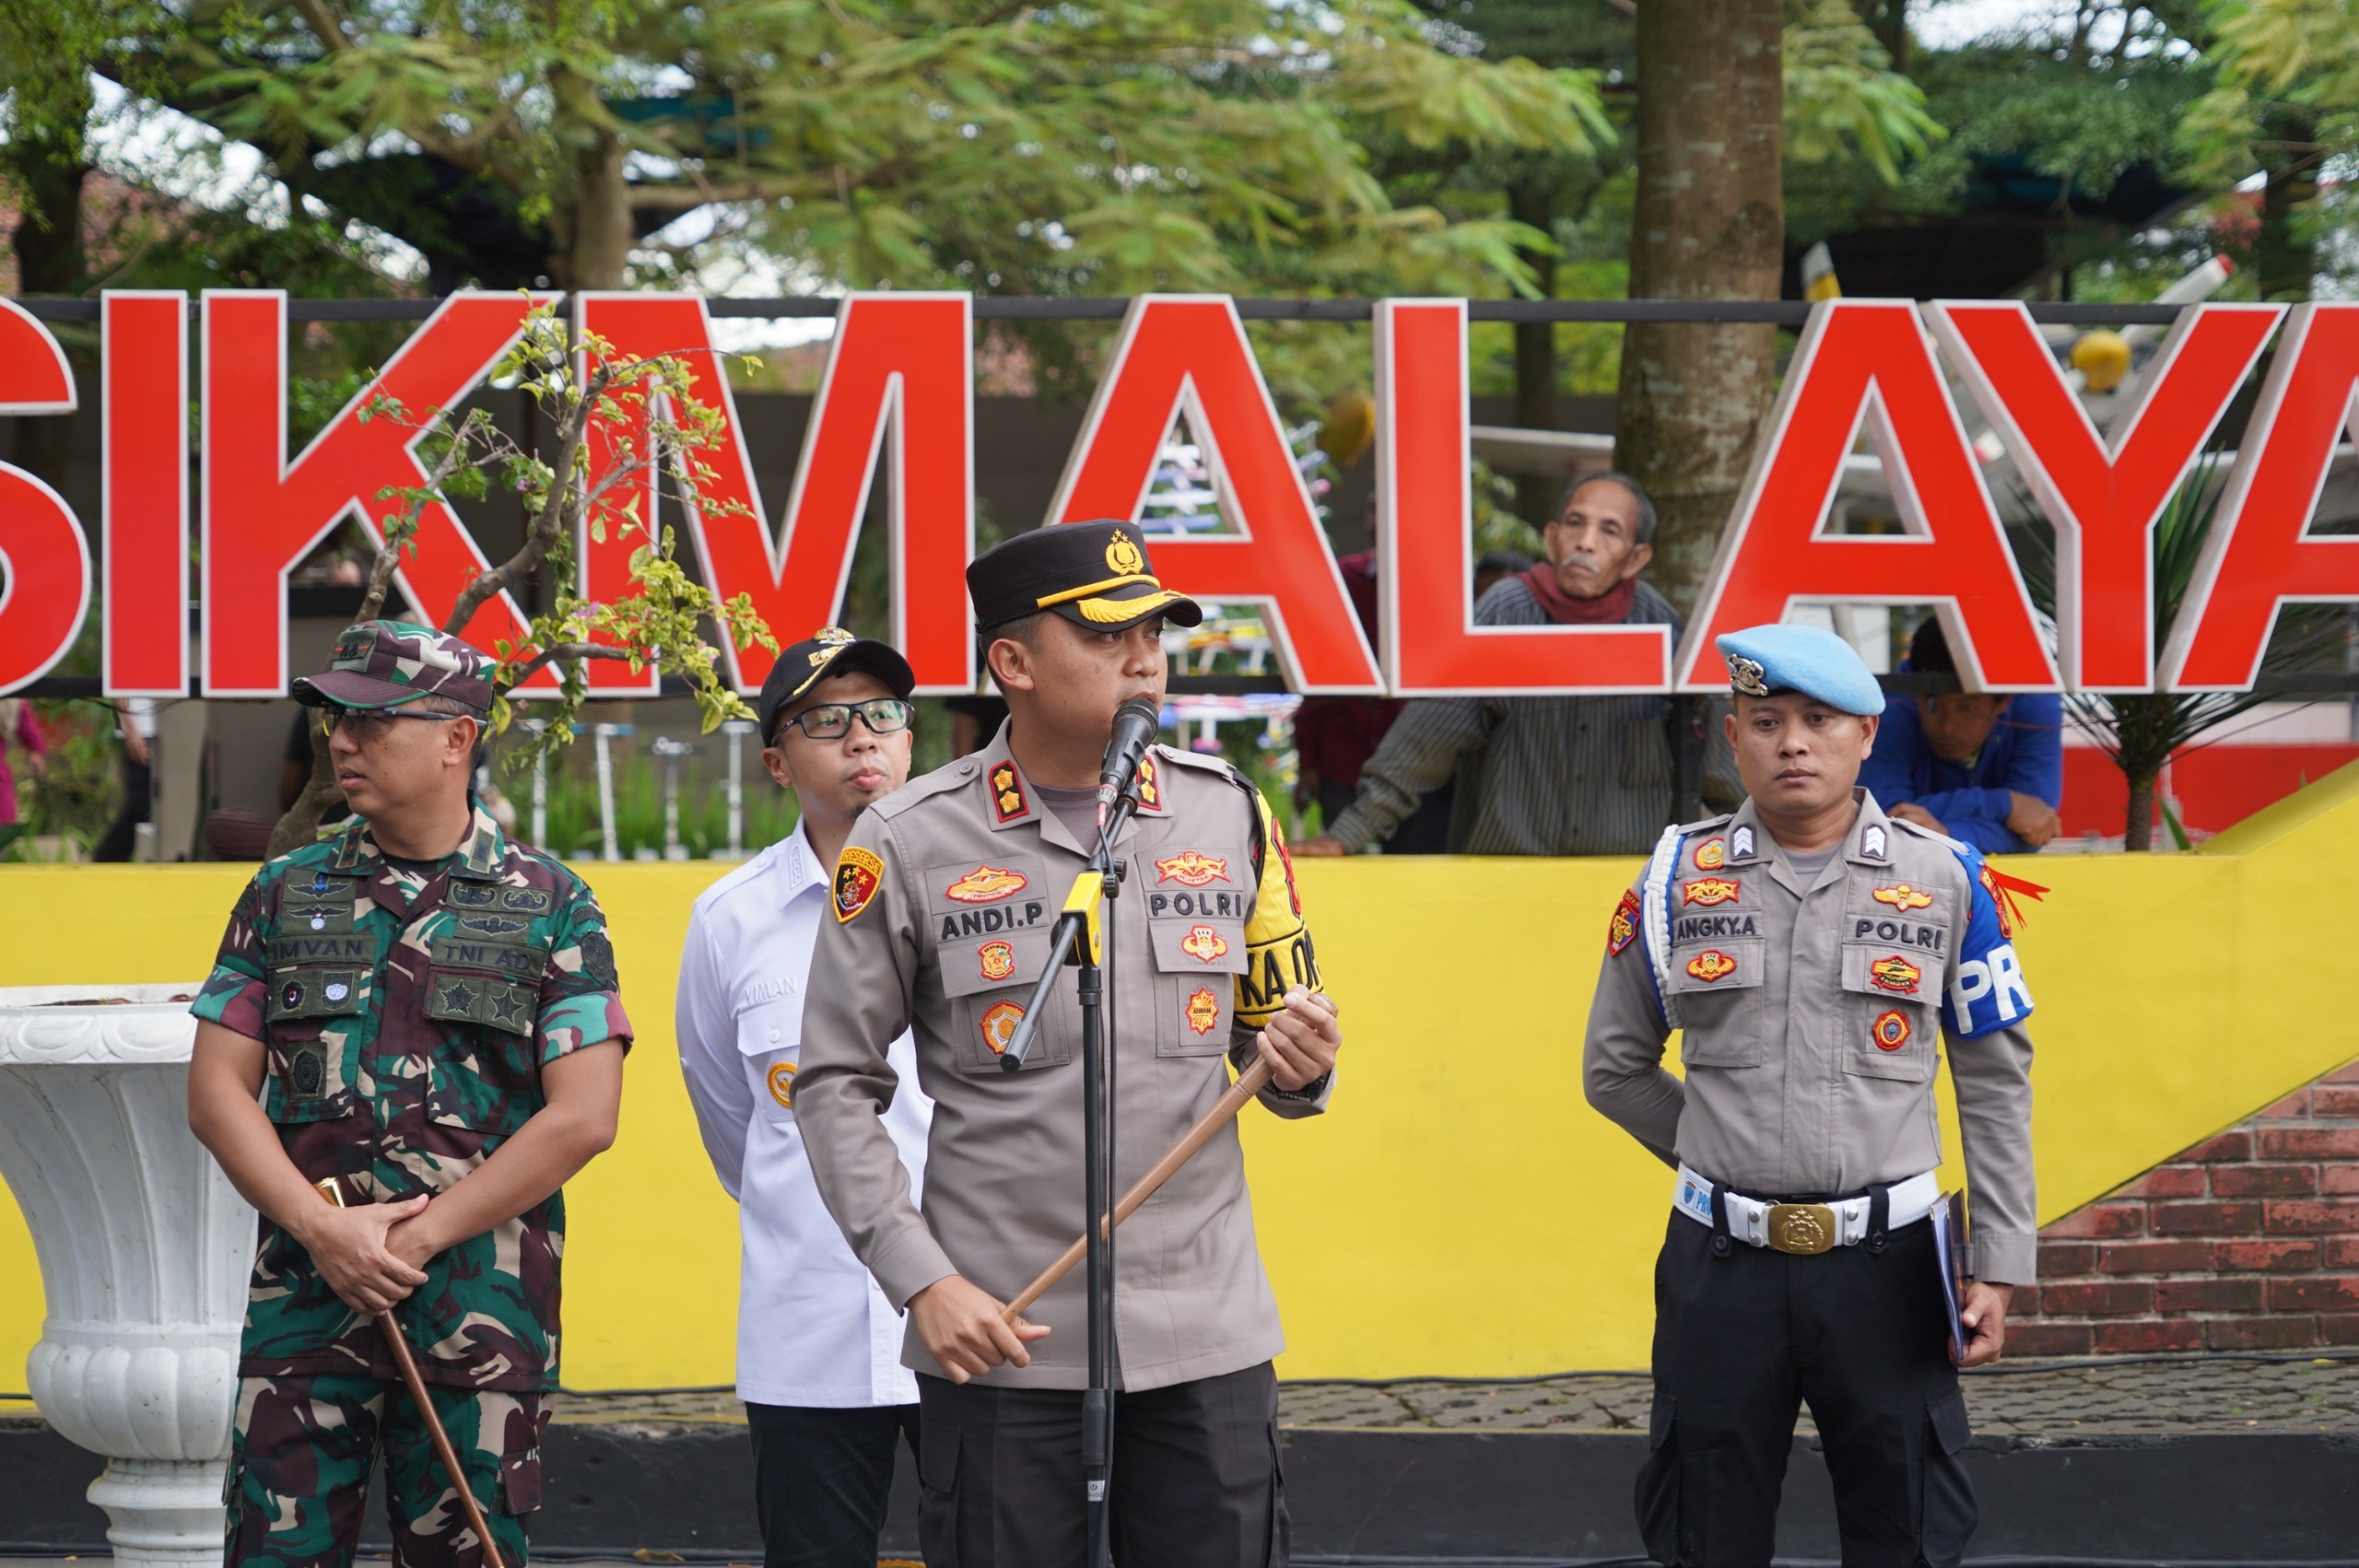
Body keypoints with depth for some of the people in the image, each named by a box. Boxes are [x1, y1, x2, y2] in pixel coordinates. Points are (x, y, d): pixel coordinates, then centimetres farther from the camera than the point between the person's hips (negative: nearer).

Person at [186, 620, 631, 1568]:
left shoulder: (551, 908, 4)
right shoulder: (285, 895, 12)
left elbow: (582, 1116, -4)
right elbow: (216, 1091, 7)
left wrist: (419, 1237, -10)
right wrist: (322, 1229, -9)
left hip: (480, 1296, -2)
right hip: (304, 1285, 2)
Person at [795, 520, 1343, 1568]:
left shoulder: (1230, 815, 7)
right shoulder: (909, 842, -3)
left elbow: (1279, 1034, 16)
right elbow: (838, 1086, 1)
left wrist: (1301, 1068, -9)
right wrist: (921, 1281, -8)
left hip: (1208, 1336, 2)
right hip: (997, 1342, -2)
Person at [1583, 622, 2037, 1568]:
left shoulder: (1947, 881, 1)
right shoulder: (1677, 880, 4)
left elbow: (1995, 1083, 3)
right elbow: (1616, 1066, 14)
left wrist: (2000, 1267, -1)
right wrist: (1724, 1158, 8)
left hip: (1884, 1266, -1)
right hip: (1718, 1267, 1)